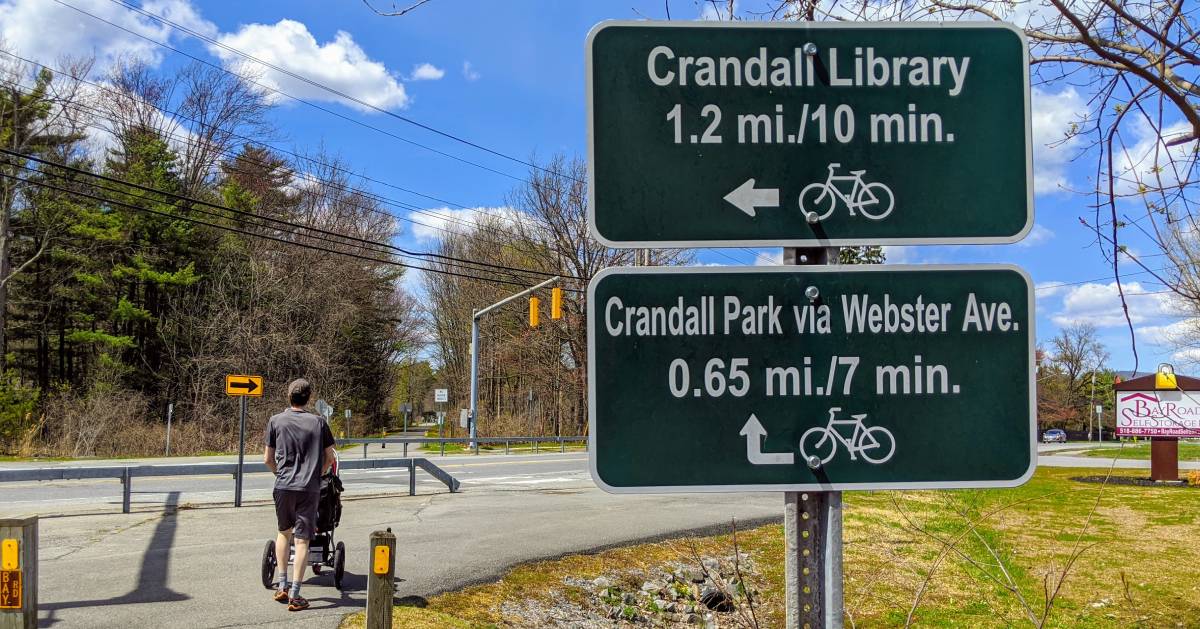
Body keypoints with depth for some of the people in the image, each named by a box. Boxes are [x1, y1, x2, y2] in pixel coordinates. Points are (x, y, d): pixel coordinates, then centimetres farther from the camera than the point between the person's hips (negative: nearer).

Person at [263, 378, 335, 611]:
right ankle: (295, 596, -1)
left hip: (283, 486, 1)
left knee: (284, 532, 21)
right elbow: (330, 457, 7)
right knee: (302, 540, 0)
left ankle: (282, 587, 21)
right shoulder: (318, 422, 3)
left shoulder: (276, 421, 3)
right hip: (309, 488, -1)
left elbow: (268, 459, 6)